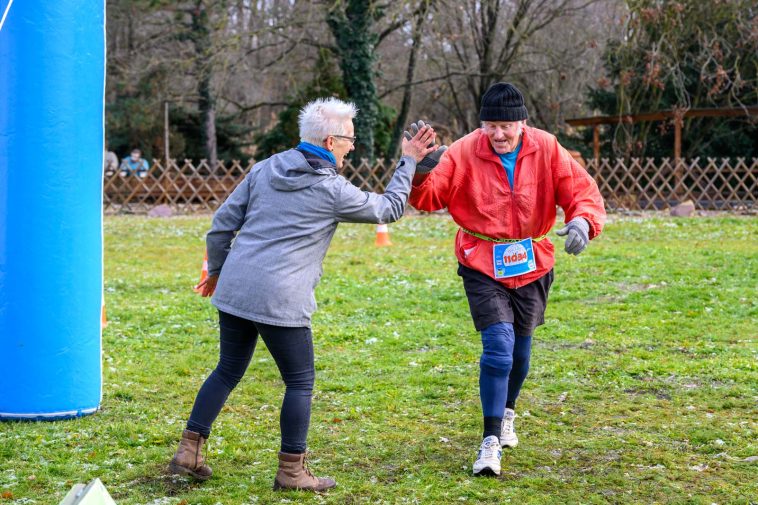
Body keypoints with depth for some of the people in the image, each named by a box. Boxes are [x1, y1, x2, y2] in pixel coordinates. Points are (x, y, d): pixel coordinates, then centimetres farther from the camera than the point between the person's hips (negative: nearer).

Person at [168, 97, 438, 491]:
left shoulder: (265, 168, 10)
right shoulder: (332, 191, -6)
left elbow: (223, 222, 12)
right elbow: (389, 209, 8)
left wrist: (216, 269, 26)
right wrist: (409, 162, 18)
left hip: (233, 291, 7)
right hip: (279, 302, -6)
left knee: (228, 371, 19)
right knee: (300, 382, 7)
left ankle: (188, 452, 19)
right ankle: (291, 471, 12)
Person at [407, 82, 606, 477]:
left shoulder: (546, 149, -9)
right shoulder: (464, 152, -14)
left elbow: (582, 190, -9)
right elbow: (429, 196, -19)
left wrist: (583, 221, -31)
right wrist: (421, 172, -42)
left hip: (531, 265, 3)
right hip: (483, 267, -3)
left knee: (519, 348, 17)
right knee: (498, 347, -17)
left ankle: (507, 413, 46)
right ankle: (490, 442, -10)